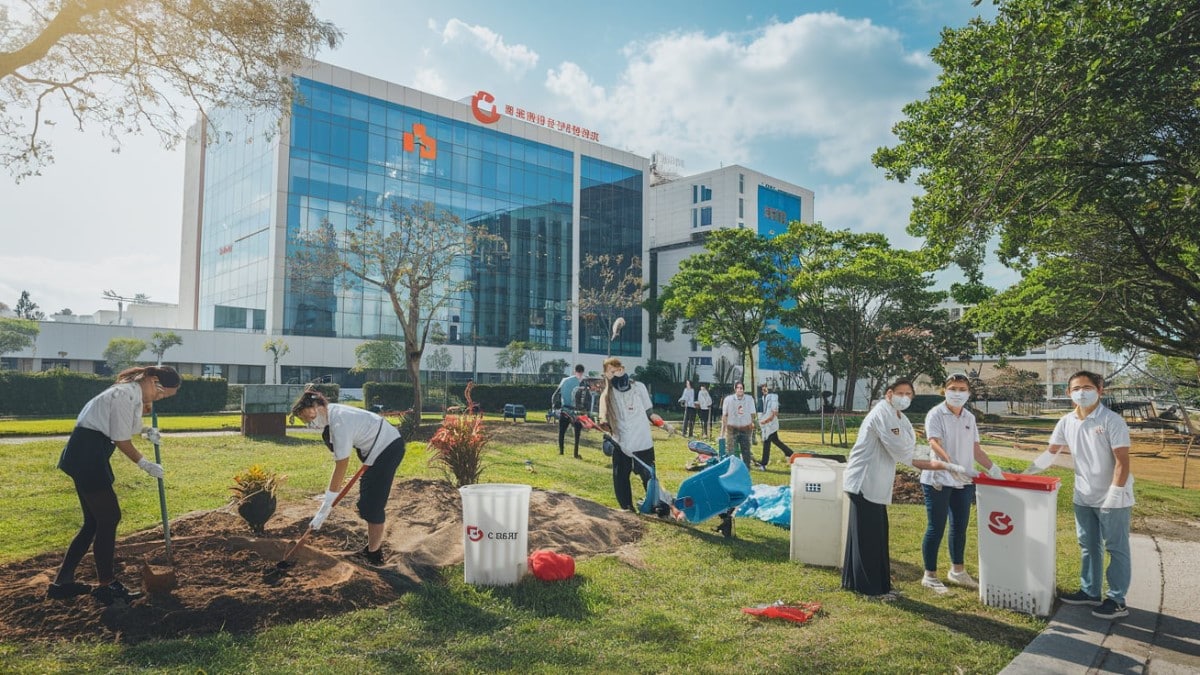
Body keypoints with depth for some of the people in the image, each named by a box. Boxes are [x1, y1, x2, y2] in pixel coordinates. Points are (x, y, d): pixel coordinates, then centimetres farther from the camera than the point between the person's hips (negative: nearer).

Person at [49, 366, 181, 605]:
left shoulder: (133, 393, 11)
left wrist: (146, 430, 4)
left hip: (86, 456, 10)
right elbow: (122, 440, -15)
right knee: (109, 518, -2)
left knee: (94, 521, 14)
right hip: (88, 456, -10)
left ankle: (62, 581, 21)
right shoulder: (125, 394, -19)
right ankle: (107, 585, 9)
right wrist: (145, 464, -3)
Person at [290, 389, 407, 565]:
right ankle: (374, 546, 25)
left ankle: (373, 555, 4)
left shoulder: (339, 424, -28)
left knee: (372, 504, -6)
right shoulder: (331, 413, -1)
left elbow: (341, 467, -27)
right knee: (368, 501, 15)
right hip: (380, 447, 10)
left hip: (388, 449, -10)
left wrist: (324, 510, -24)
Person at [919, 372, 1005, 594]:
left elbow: (976, 450, 16)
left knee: (960, 527, 15)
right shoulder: (936, 414, -8)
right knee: (936, 529, 0)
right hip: (938, 480, -6)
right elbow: (935, 444, -23)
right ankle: (930, 576, 11)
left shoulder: (970, 418, 12)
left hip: (963, 482, 6)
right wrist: (951, 463, -38)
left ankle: (957, 571, 31)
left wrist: (993, 469, 7)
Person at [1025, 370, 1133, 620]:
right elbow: (1051, 453, 11)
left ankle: (1117, 601, 11)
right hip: (1084, 497, 6)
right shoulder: (1066, 422, 2)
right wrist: (1027, 473, 3)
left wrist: (1114, 496, -21)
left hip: (1113, 499, -6)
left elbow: (1122, 461, -17)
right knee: (1088, 546, 16)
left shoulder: (1112, 421, -15)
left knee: (1116, 549, 4)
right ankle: (1090, 591, 28)